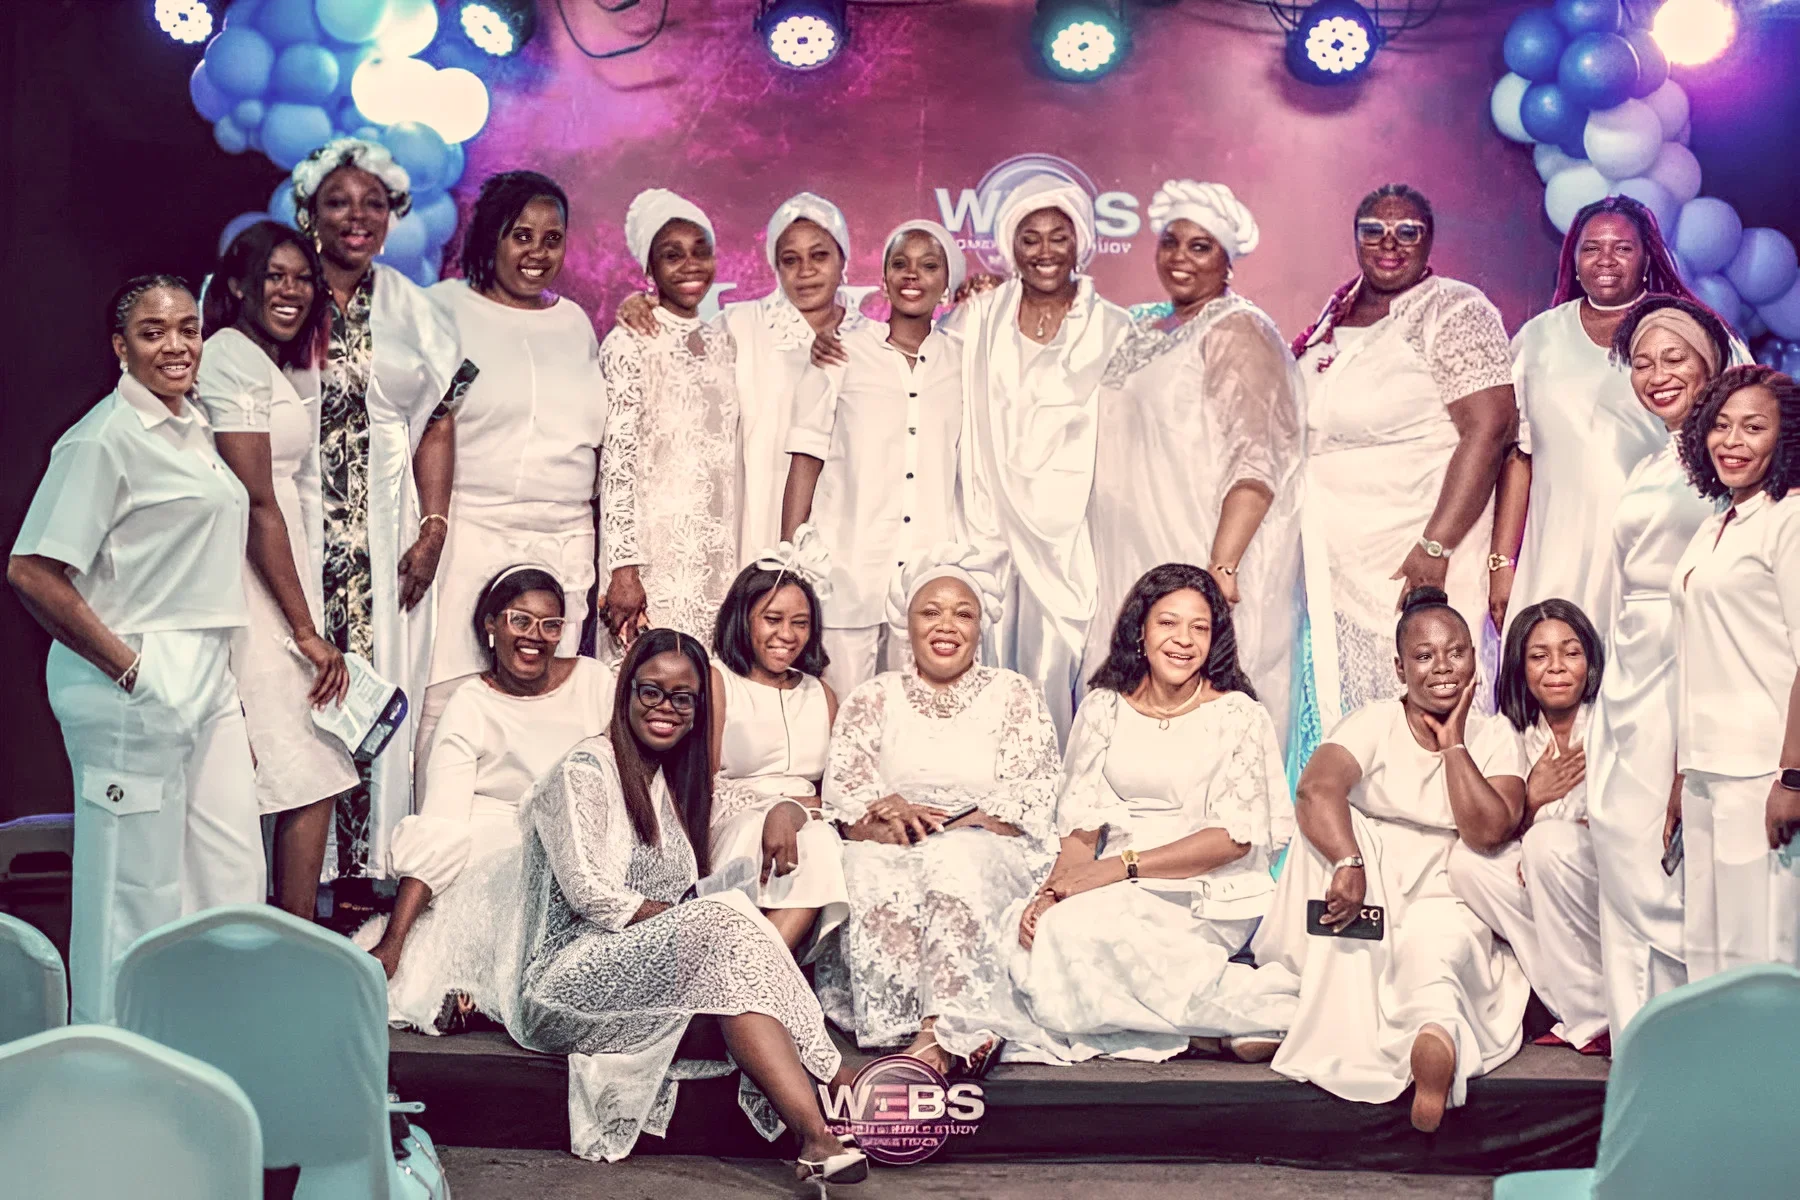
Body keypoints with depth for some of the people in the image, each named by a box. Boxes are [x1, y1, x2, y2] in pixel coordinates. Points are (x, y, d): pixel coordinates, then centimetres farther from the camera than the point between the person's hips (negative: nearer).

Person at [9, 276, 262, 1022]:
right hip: (137, 685, -9)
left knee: (231, 871, 13)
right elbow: (30, 572, -19)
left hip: (207, 677, 9)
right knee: (136, 881, -1)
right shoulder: (105, 439, -13)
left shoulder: (192, 425, 15)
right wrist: (126, 666, -16)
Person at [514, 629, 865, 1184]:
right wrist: (703, 920, -14)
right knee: (726, 920, -31)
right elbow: (590, 894, -14)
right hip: (572, 968, -7)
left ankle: (816, 1137, -45)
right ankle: (818, 1137, -43)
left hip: (649, 961, 7)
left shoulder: (670, 781, 22)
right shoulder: (586, 770, -4)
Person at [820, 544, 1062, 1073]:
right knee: (871, 872, -35)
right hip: (893, 854, 1)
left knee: (958, 859, -37)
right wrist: (883, 817, -19)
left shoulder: (1015, 696, 15)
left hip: (990, 857, -1)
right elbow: (842, 800, 6)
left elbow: (1032, 802, 1)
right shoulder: (872, 700, 20)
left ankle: (937, 1034, -49)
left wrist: (935, 824, -13)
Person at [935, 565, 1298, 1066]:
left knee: (1075, 930, -32)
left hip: (1209, 898, -3)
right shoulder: (1103, 710, 11)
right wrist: (1053, 890, -14)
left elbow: (1236, 835, -8)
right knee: (1038, 927, -28)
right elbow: (1081, 827, 7)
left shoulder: (1239, 717, 1)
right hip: (1119, 894, 3)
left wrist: (1125, 866, -16)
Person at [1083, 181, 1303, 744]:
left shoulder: (1238, 331, -7)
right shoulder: (1149, 335, 17)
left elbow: (1255, 462, -16)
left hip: (1201, 560, -7)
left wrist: (1222, 567, -26)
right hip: (1138, 563, 7)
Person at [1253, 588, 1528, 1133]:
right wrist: (1348, 864, -41)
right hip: (1369, 896, 1)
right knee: (1330, 829, -29)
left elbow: (1489, 832, -13)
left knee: (1435, 937, -36)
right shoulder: (1375, 723, -1)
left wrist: (1453, 745, -9)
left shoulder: (1492, 736, 4)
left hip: (1445, 899, -1)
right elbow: (1316, 789, -24)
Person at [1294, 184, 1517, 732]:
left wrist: (1436, 546, -23)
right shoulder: (1337, 313, 13)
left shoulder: (1456, 311, -9)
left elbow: (1488, 430, -17)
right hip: (1334, 558, 7)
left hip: (1417, 557, -7)